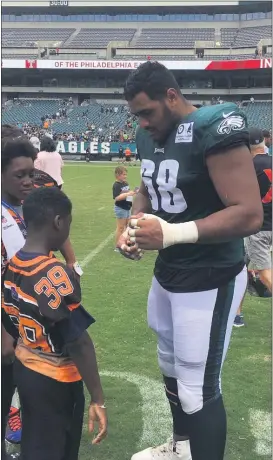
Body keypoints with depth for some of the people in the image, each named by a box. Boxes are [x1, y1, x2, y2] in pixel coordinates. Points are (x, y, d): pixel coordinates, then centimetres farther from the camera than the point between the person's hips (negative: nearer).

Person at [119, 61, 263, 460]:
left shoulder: (214, 129, -22)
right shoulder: (149, 136, 4)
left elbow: (250, 215, -26)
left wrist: (172, 234, -31)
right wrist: (133, 226, -2)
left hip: (208, 280, -8)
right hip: (167, 272, 9)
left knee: (198, 389, 1)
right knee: (171, 366, 23)